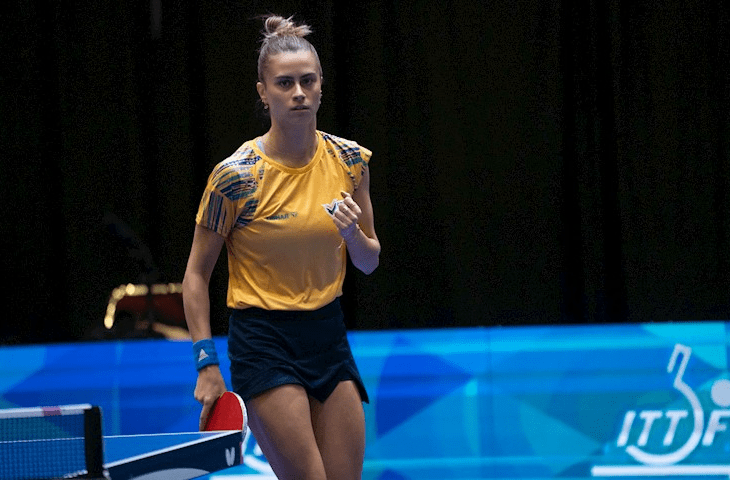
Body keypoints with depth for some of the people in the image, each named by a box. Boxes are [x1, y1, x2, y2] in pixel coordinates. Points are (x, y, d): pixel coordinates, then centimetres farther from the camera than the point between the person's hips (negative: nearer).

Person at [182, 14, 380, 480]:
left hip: (329, 336, 5)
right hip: (264, 341, -5)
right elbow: (197, 274, -4)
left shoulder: (349, 160, 1)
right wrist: (207, 363, -10)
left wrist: (355, 236, -12)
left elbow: (369, 262, 11)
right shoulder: (236, 175, -13)